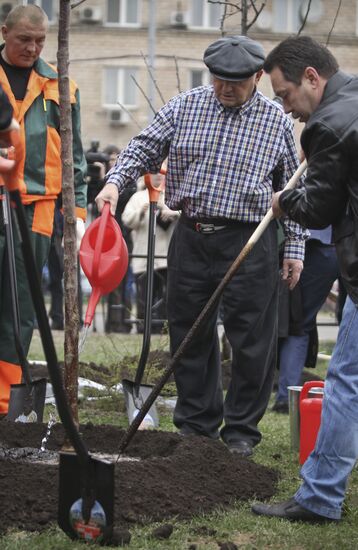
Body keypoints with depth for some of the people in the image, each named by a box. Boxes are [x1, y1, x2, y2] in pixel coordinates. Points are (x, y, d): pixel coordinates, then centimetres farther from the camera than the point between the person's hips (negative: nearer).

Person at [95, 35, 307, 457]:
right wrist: (116, 180, -13)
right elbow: (144, 148, 6)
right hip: (191, 237, 2)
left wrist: (294, 248, 4)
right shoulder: (184, 108, 4)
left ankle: (241, 430, 13)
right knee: (190, 335, 8)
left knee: (251, 341, 0)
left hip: (249, 244, -2)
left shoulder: (277, 121, 2)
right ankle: (196, 424, 21)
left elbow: (291, 190, 7)